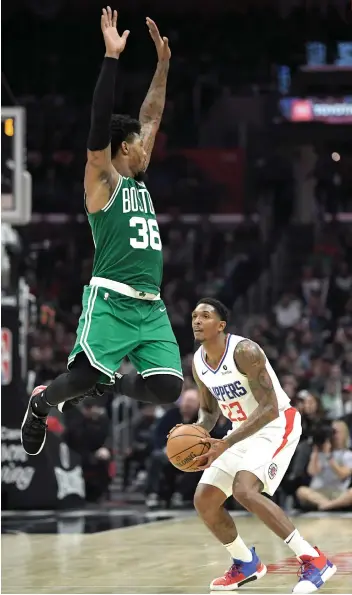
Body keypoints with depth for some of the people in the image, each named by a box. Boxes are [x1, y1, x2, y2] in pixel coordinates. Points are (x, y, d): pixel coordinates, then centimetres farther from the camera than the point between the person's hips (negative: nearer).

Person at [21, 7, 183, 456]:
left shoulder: (137, 181, 21)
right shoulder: (102, 180, 1)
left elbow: (152, 116, 27)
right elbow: (100, 123, -12)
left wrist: (163, 63, 23)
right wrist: (111, 57, -16)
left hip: (151, 306, 7)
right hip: (111, 300, -7)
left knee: (168, 387, -7)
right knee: (86, 375, -18)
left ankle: (110, 382, 21)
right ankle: (42, 402, 14)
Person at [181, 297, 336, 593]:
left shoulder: (245, 351, -25)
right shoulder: (198, 363, 0)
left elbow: (270, 409, -28)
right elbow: (209, 410, 15)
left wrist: (226, 445, -33)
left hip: (277, 425, -8)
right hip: (243, 430, 8)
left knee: (244, 490, -30)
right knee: (204, 500, 2)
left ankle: (313, 559, -23)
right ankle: (246, 563, 24)